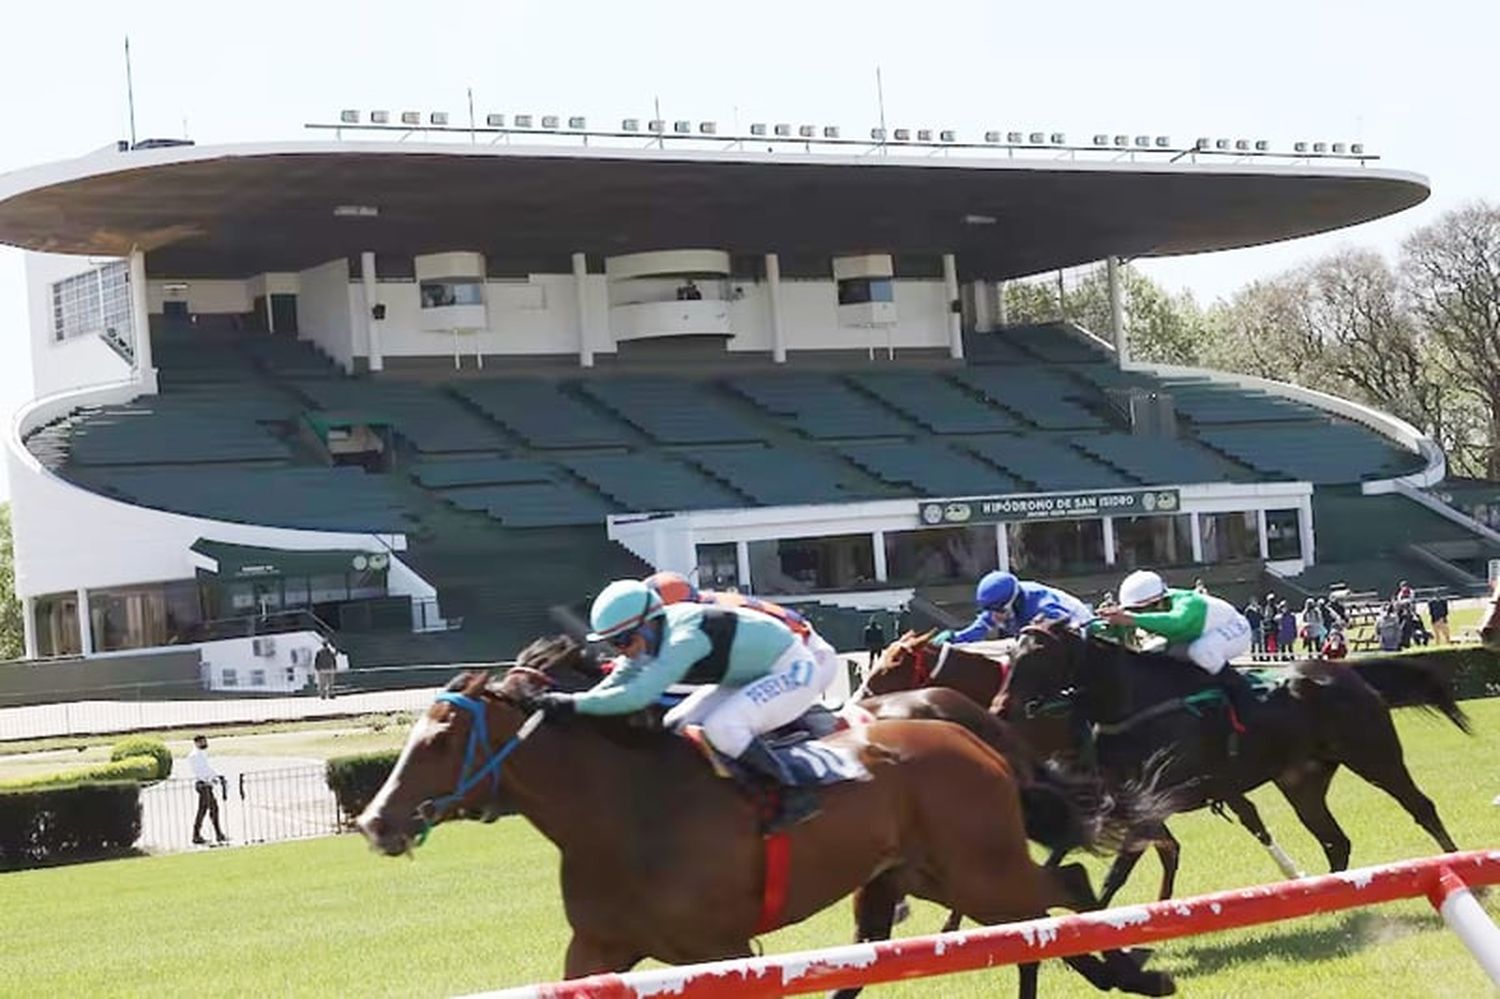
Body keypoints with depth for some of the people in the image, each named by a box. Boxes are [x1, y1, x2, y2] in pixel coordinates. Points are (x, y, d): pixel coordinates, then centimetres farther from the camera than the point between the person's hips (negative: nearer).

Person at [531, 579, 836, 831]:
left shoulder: (684, 638, -32)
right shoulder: (649, 639, -3)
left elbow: (639, 695, -40)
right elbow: (616, 685, 4)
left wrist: (575, 704, -39)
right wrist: (559, 706, -10)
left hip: (795, 671, -10)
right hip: (756, 675, 10)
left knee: (721, 726, -29)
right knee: (677, 727, 5)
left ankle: (795, 794, -20)